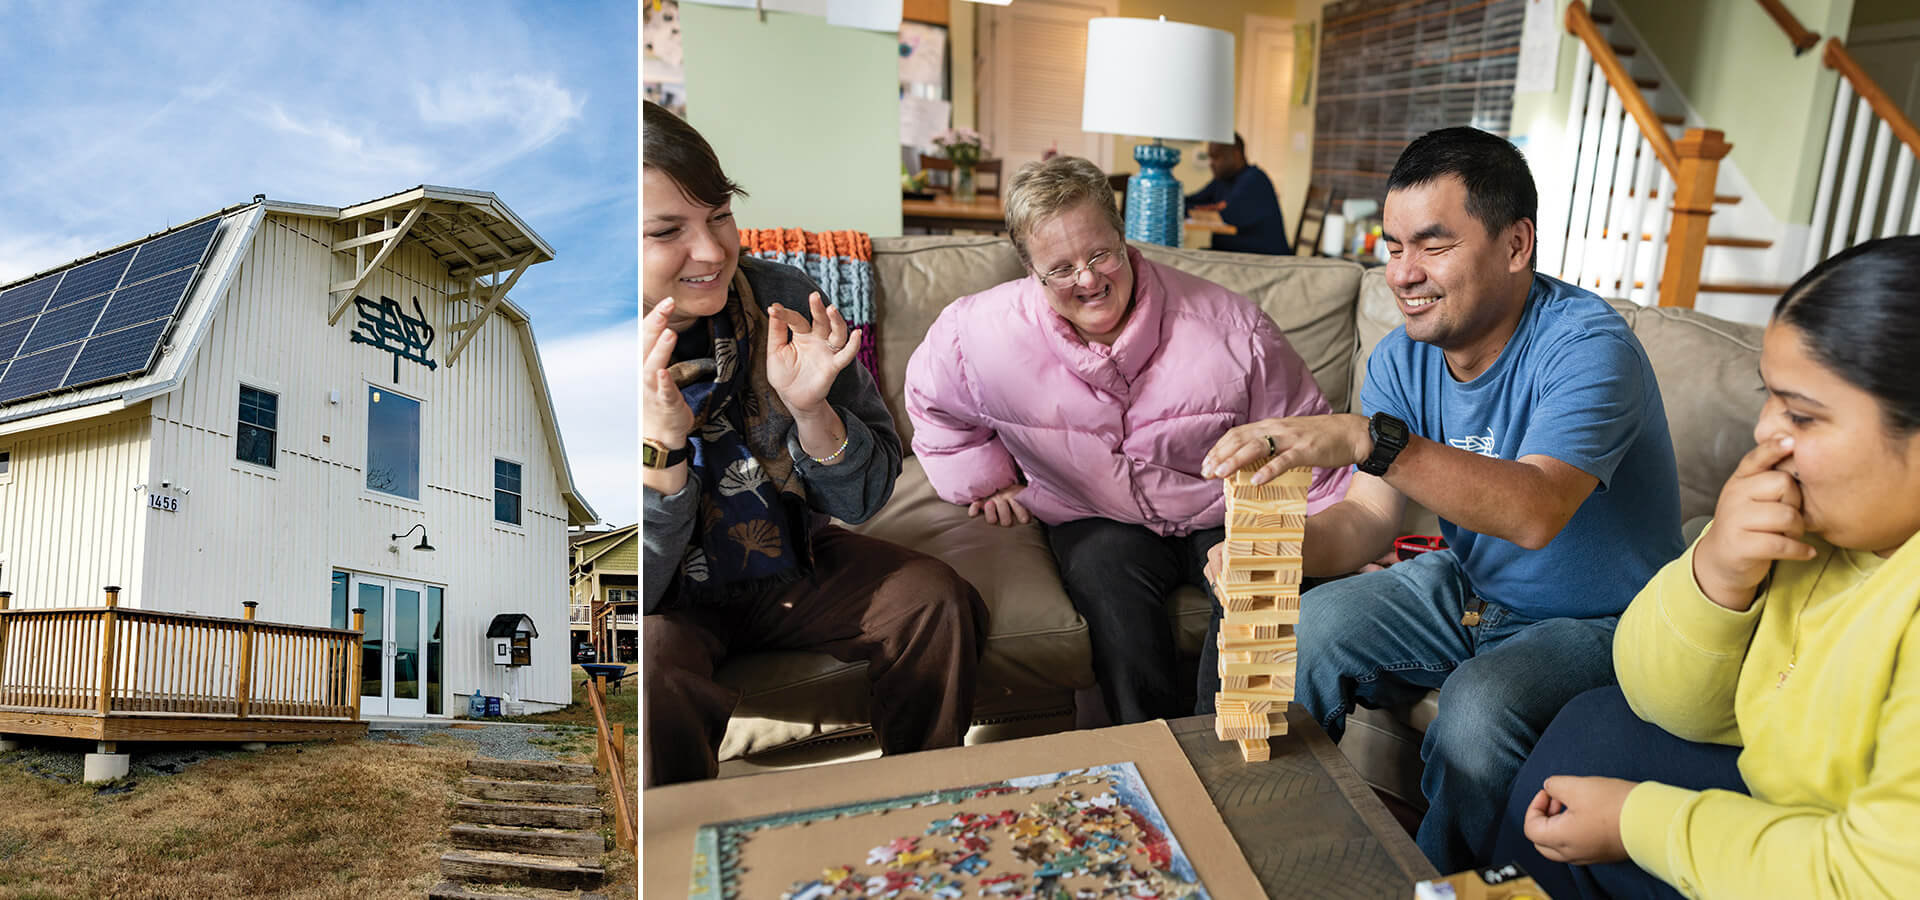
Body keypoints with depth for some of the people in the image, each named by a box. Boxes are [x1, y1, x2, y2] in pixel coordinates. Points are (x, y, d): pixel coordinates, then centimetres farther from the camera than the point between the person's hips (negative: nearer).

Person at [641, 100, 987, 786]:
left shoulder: (783, 302, -14)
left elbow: (863, 501, -7)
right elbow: (628, 592, -21)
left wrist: (811, 408, -28)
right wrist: (657, 445, -37)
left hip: (787, 562, 3)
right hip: (663, 602, -3)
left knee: (938, 603, -13)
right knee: (650, 671, -33)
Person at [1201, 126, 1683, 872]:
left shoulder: (1586, 345, -25)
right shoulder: (1402, 357, -5)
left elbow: (1535, 513, -42)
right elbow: (1369, 518, -9)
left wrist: (1370, 439, -53)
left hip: (1593, 622, -6)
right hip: (1466, 590, 6)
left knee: (1476, 707, -31)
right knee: (1304, 629, -10)